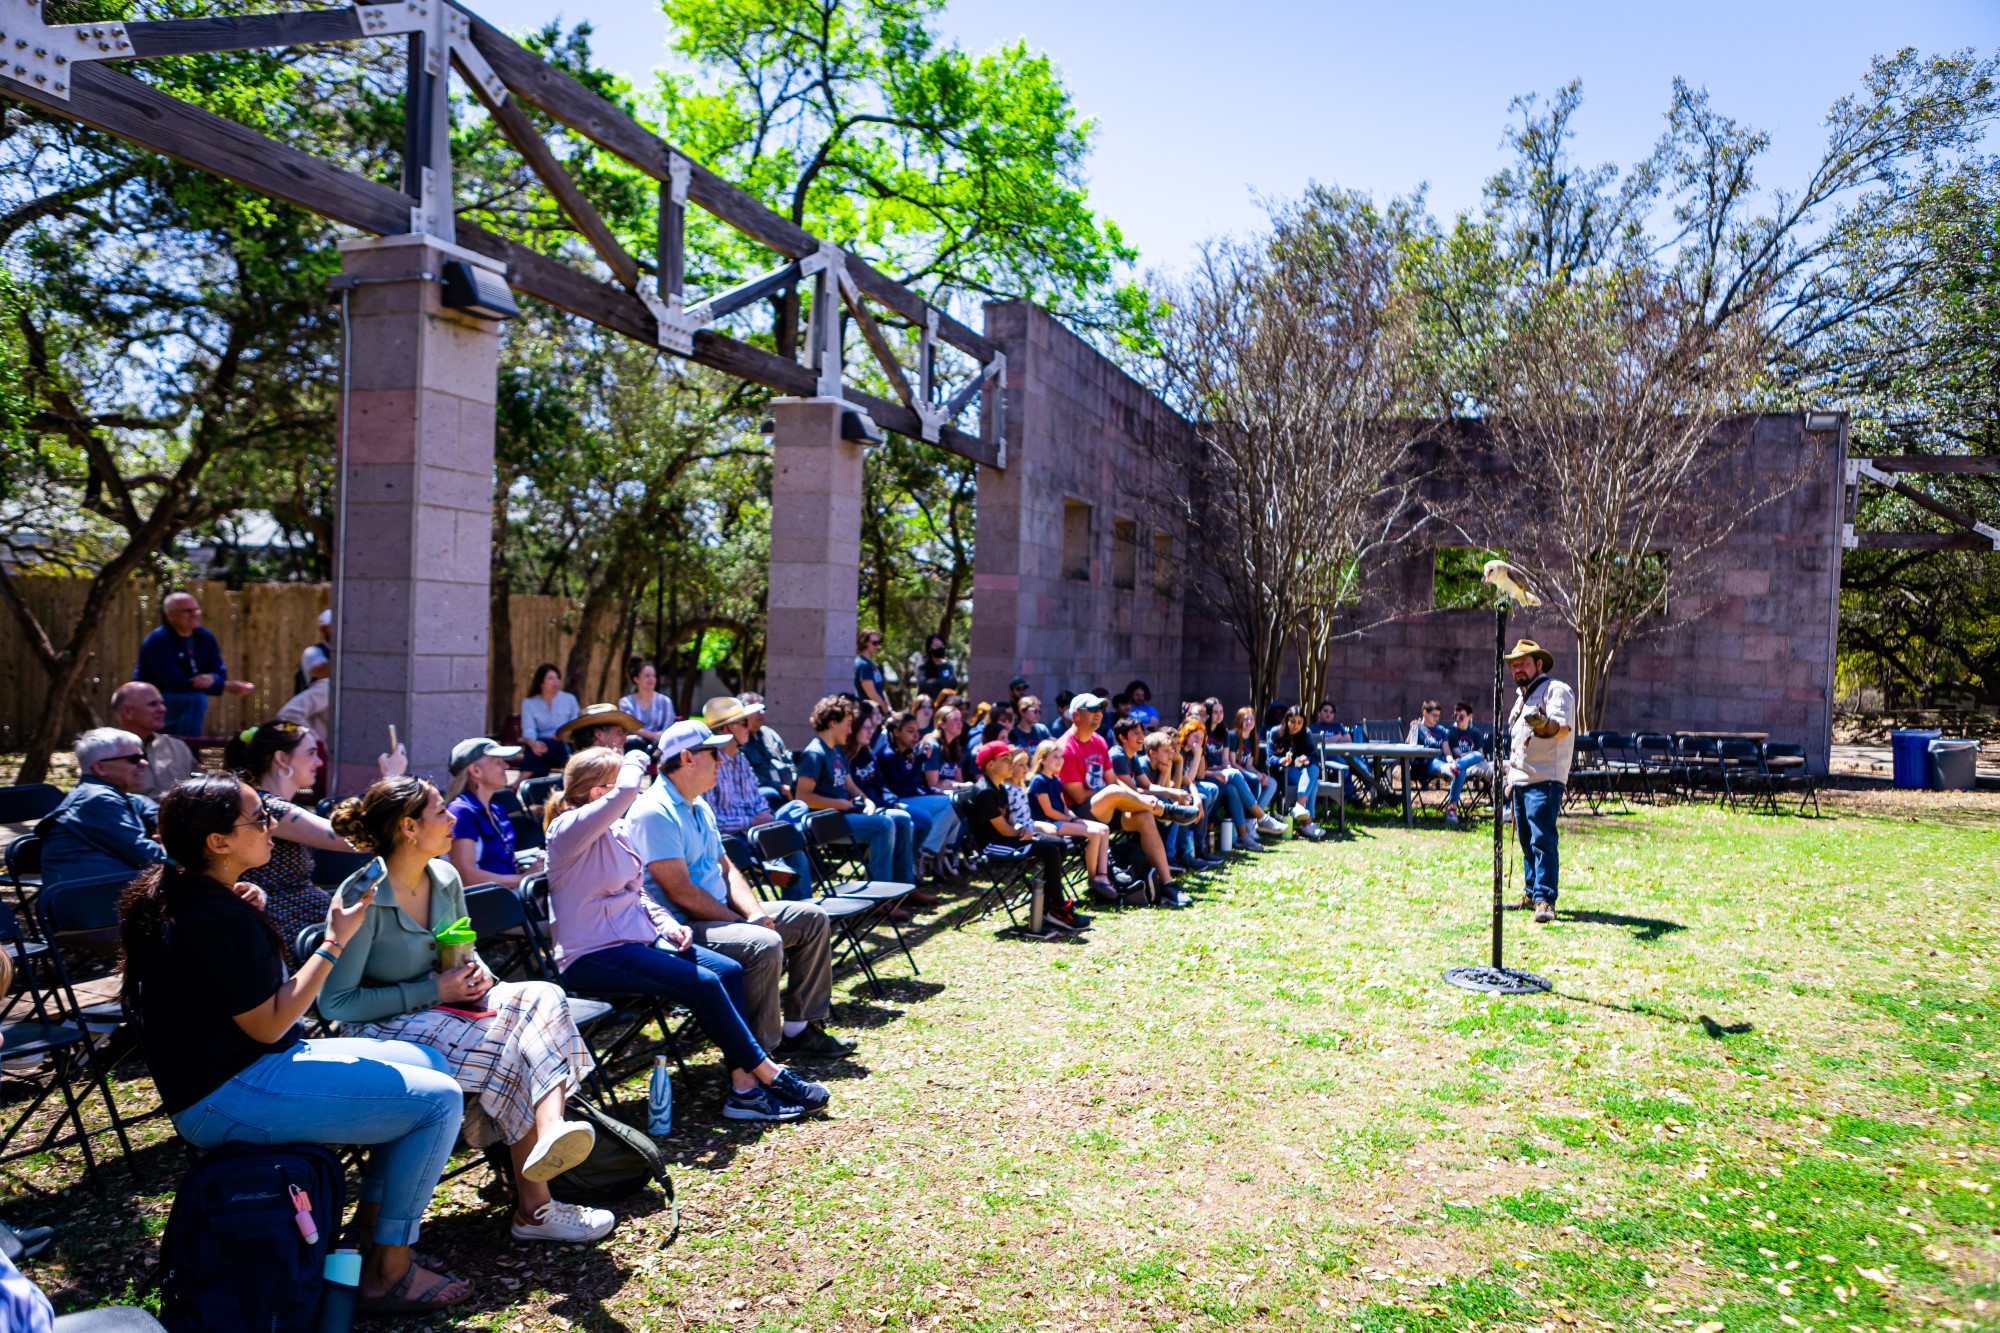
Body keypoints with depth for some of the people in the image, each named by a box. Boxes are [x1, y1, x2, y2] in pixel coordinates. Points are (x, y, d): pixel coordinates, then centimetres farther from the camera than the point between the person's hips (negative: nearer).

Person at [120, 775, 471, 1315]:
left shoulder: (177, 897, 9)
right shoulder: (218, 919, -24)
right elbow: (268, 1025, -20)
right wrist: (335, 942, -18)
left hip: (230, 1069, 11)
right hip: (228, 1097, -11)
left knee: (430, 1063, 12)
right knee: (440, 1100, -15)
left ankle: (372, 1222, 14)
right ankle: (387, 1271, -4)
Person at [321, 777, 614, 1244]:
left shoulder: (446, 878, 5)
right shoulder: (361, 898, -17)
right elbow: (335, 1003, -17)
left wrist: (479, 973, -5)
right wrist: (434, 990, -20)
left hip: (447, 1004, 7)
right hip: (383, 1026, -7)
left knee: (543, 997, -21)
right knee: (505, 1048, -30)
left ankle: (549, 1135, -44)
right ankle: (534, 1207, -25)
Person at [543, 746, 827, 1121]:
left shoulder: (616, 830, 14)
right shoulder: (569, 830, -15)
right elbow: (626, 791, -32)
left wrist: (665, 922, 3)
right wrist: (637, 760, -10)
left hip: (634, 939, 9)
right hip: (592, 956, -9)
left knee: (729, 970, -9)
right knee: (703, 983, -22)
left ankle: (743, 1084, -12)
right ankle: (767, 1073, -8)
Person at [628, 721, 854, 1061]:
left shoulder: (700, 807, 16)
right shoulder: (654, 812, -17)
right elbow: (680, 891, -22)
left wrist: (755, 913, -4)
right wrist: (742, 922, -17)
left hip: (720, 914, 11)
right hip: (682, 927, -11)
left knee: (812, 919, 8)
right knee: (764, 945, -34)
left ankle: (798, 1029, 9)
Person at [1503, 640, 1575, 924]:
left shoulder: (1556, 690, -5)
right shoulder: (1522, 696, 22)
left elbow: (1563, 727, -23)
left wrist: (1545, 724, -45)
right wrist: (1510, 778, 26)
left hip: (1544, 780, -9)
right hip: (1520, 780, 9)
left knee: (1542, 840, -14)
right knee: (1527, 842, 12)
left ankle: (1545, 900, -16)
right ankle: (1533, 894, 20)